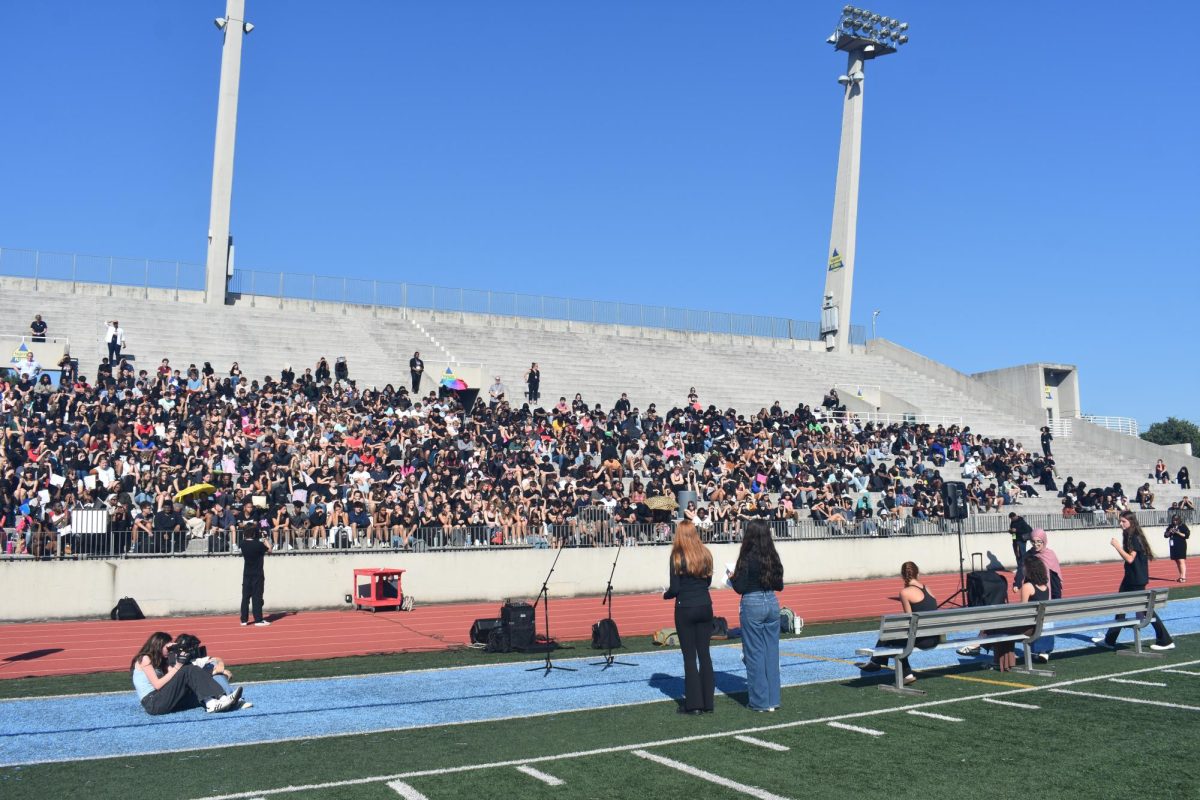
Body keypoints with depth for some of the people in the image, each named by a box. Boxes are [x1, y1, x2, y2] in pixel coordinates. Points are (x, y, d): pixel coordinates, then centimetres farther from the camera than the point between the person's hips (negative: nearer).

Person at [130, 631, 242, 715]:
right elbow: (157, 685, -13)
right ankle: (210, 703, -34)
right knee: (189, 671, -22)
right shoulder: (145, 659, -2)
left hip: (163, 700, 8)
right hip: (153, 703, -8)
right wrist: (177, 667, -12)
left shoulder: (160, 661, 23)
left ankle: (222, 699, -32)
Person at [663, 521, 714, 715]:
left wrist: (666, 595, 9)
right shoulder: (706, 555, 3)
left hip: (685, 609, -4)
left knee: (689, 656, 2)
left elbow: (675, 589, -11)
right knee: (704, 653, 9)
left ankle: (694, 703, 3)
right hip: (705, 606, 4)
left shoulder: (677, 557, -10)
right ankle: (707, 702, 13)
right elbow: (708, 581, 12)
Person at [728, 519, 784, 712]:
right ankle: (773, 700, 15)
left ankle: (760, 701, 8)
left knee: (754, 654, 3)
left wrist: (732, 577, 5)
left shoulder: (747, 558, -14)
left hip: (752, 605, -6)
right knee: (772, 652, 10)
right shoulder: (773, 557, 3)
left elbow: (740, 588, -14)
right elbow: (779, 586, 8)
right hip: (772, 603, 6)